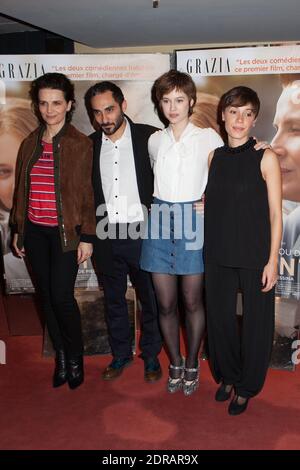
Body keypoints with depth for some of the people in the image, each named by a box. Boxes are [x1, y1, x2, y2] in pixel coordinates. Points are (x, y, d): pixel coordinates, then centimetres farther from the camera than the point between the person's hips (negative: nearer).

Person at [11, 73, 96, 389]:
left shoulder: (80, 144, -4)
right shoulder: (29, 144, 9)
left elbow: (86, 193, -5)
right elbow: (20, 190, 13)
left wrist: (87, 236, -7)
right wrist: (18, 230, 12)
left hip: (65, 231, -4)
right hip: (34, 232, 5)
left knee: (61, 296, -8)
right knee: (46, 296, 10)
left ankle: (75, 358, 17)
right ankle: (60, 356, 28)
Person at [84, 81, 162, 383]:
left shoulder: (150, 138, -6)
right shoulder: (89, 145, 3)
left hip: (142, 234, -3)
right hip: (106, 237, 3)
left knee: (150, 300, 11)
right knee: (113, 300, 17)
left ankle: (151, 356, 32)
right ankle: (121, 354, 37)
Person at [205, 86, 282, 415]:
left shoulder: (265, 157, -7)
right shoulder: (215, 156, 6)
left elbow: (275, 214, -7)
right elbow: (211, 207, 10)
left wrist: (272, 260, -10)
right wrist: (208, 248, 6)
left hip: (255, 256, -4)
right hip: (218, 254, 4)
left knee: (255, 322, 8)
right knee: (219, 317, 13)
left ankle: (246, 387, 31)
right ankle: (228, 376, 38)